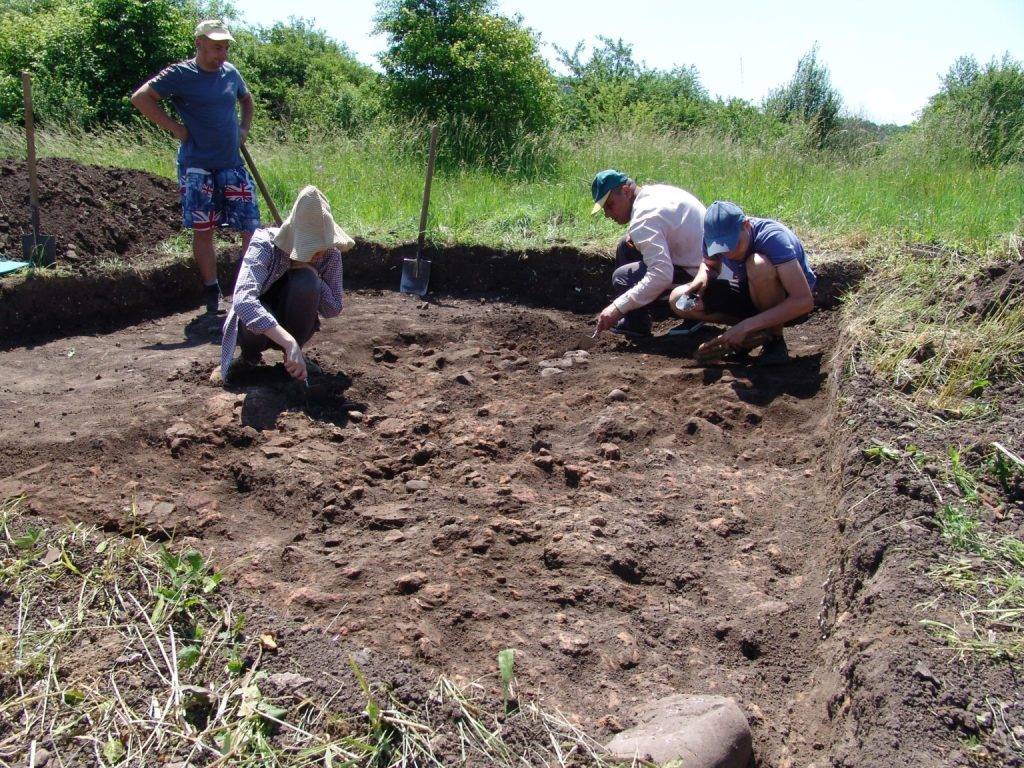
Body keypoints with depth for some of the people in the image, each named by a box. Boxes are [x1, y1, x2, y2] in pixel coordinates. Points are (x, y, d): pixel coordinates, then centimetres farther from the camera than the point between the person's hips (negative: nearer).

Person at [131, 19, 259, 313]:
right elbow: (140, 97, -8)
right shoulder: (181, 75, -5)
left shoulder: (230, 73, 11)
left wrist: (244, 128, 15)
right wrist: (175, 127, -10)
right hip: (197, 166, -4)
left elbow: (246, 99, 31)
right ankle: (212, 293, 10)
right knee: (203, 230, -1)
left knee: (251, 227, -1)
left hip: (233, 164, 5)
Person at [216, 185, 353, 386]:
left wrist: (311, 271, -30)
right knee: (250, 315, -39)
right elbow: (242, 300, -45)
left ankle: (293, 357, -7)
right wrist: (289, 343, -56)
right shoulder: (265, 245, -29)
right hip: (261, 328, -2)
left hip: (294, 327, 2)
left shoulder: (330, 252, -17)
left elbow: (334, 309, -14)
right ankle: (250, 356, -1)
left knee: (306, 281, -30)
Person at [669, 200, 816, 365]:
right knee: (678, 300, -9)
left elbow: (805, 301, -37)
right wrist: (702, 277, -17)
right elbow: (710, 265, 10)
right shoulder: (714, 237, -15)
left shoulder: (773, 237, -32)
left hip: (789, 298, -6)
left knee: (758, 265, -38)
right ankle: (760, 332, -6)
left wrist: (746, 325, -39)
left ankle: (774, 337, -15)